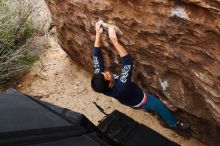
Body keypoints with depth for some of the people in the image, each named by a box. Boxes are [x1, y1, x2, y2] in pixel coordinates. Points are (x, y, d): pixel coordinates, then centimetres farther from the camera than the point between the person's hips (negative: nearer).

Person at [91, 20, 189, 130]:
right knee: (160, 107, 19)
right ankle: (174, 123, 45)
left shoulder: (100, 79, -32)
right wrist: (115, 41, -55)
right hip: (139, 101, -6)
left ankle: (148, 108, 67)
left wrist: (98, 34, -36)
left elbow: (96, 57, -29)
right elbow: (127, 62, -53)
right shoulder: (121, 87, -49)